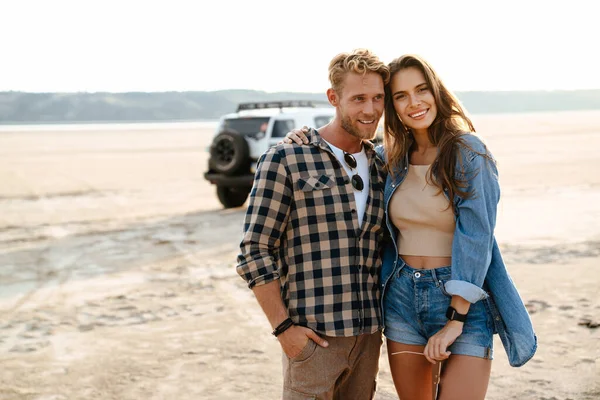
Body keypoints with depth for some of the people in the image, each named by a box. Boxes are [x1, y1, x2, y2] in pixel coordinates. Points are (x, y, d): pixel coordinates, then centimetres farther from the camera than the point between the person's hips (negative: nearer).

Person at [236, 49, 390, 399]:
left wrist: (382, 322, 10)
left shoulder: (381, 169, 11)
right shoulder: (285, 161, -6)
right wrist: (283, 328, -13)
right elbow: (255, 253, -8)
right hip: (313, 336, -5)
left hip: (368, 336, 5)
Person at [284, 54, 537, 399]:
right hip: (402, 296, 5)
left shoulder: (468, 152, -8)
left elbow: (476, 238, -14)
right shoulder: (391, 157, 6)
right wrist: (308, 140, 5)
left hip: (462, 299, -5)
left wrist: (454, 320, -18)